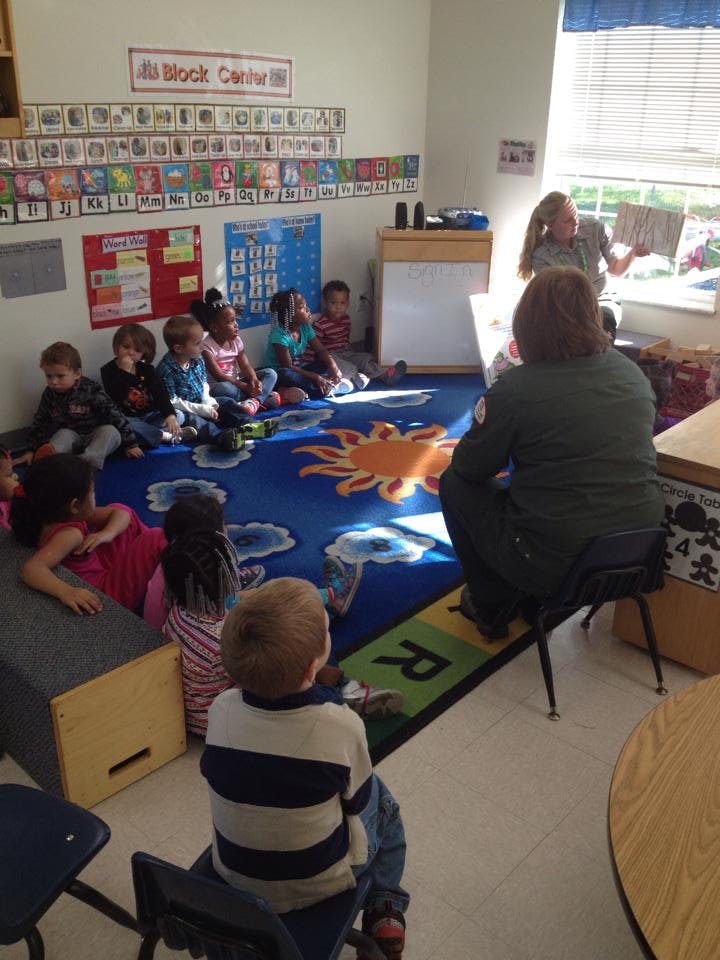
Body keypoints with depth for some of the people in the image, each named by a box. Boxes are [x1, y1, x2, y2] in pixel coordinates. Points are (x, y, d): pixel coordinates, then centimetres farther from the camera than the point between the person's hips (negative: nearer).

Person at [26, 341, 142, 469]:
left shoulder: (91, 390, -12)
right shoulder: (49, 395, -1)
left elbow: (114, 415, -11)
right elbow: (39, 422, 11)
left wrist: (130, 444, -11)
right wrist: (31, 450, 8)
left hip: (98, 436, -2)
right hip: (70, 436, 2)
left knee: (111, 431, -30)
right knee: (64, 434, -27)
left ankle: (90, 460, -55)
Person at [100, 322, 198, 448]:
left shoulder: (146, 369, 4)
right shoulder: (108, 370, -6)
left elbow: (160, 393, -8)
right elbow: (114, 397, -22)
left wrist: (170, 415, -25)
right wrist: (124, 372, -27)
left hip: (150, 415, 4)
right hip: (127, 418, -4)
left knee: (179, 415, -11)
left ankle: (149, 435, -30)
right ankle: (167, 436, -31)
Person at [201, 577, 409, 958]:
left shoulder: (220, 709, -22)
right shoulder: (342, 726, -31)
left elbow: (214, 775, -2)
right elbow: (357, 800, -12)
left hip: (232, 872, 3)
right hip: (318, 883, -3)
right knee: (381, 799, 22)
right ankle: (385, 910, 24)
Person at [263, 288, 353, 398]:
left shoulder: (306, 327, -2)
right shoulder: (280, 334, -22)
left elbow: (321, 351, -2)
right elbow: (288, 367, -25)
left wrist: (335, 368, -21)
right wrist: (315, 377, -30)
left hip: (298, 370, 7)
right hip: (278, 374, -7)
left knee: (327, 364, -6)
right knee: (286, 375, -39)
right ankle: (326, 390, -30)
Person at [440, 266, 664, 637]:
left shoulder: (516, 388, -17)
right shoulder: (633, 372, 2)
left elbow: (469, 467, -5)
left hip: (554, 564, -6)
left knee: (454, 484, 15)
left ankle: (491, 608, 26)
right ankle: (535, 604, 37)